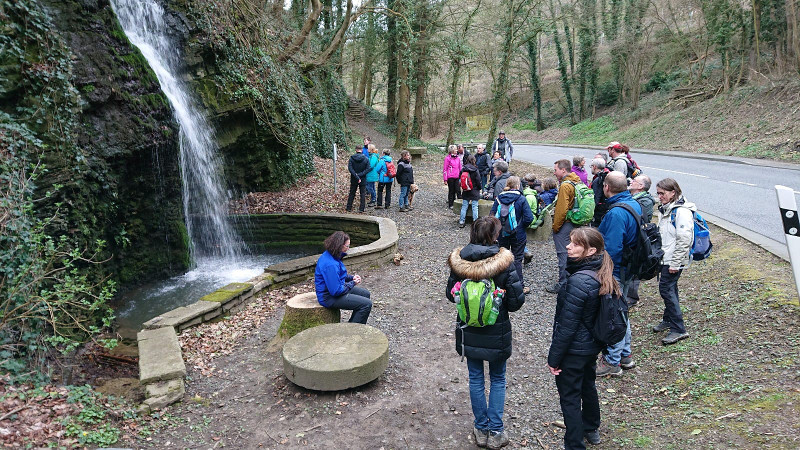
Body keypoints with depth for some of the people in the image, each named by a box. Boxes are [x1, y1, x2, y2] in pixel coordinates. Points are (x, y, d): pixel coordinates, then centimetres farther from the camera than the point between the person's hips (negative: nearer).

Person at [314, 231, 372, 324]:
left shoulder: (329, 255, 2)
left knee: (365, 294, 19)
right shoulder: (330, 265, -30)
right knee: (367, 304, -14)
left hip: (335, 288, 11)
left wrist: (351, 277, 3)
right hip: (329, 297, -11)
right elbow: (336, 291, -28)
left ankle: (352, 324, 26)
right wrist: (352, 283, -13)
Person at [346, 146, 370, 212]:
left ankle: (349, 207, 19)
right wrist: (360, 175, -15)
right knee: (362, 194, 8)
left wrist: (356, 176, -18)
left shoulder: (352, 158, -7)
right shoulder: (366, 159, -6)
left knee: (352, 193, 14)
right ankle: (362, 208, 7)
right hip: (363, 179, -1)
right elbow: (367, 169, -13)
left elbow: (350, 168, -16)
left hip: (354, 179, 1)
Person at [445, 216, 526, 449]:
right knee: (497, 380, 17)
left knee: (476, 378, 17)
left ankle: (481, 429, 29)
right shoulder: (503, 262, -19)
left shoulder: (459, 261, -11)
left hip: (469, 332, 2)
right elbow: (517, 300, -15)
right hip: (497, 332, -2)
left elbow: (450, 294, 0)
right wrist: (502, 305, 4)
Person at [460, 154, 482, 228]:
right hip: (474, 191, -3)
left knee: (464, 206, 9)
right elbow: (478, 181, -9)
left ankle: (461, 222, 11)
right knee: (474, 207, 2)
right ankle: (475, 222, 5)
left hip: (466, 191, 3)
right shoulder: (475, 170, -13)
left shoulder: (463, 169, -3)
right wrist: (479, 188, 6)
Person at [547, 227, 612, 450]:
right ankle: (591, 429, 50)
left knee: (570, 398, 8)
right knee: (587, 386, 28)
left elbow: (567, 325, -26)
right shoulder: (601, 275, -4)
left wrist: (554, 357, -15)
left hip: (574, 351, -9)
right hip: (593, 346, 9)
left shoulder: (579, 282, -31)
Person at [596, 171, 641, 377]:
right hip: (628, 268, 10)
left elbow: (610, 248, -27)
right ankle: (625, 355, 35)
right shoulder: (634, 204, 6)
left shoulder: (616, 213, -25)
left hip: (615, 272, -10)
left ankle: (612, 362, 14)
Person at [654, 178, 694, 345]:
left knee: (666, 288, -10)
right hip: (665, 257, 9)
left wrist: (675, 263, -20)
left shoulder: (682, 211, -18)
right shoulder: (665, 209, 12)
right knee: (669, 288, 17)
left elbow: (684, 240, -21)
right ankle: (668, 320, 30)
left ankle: (679, 329, -3)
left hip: (674, 259, -9)